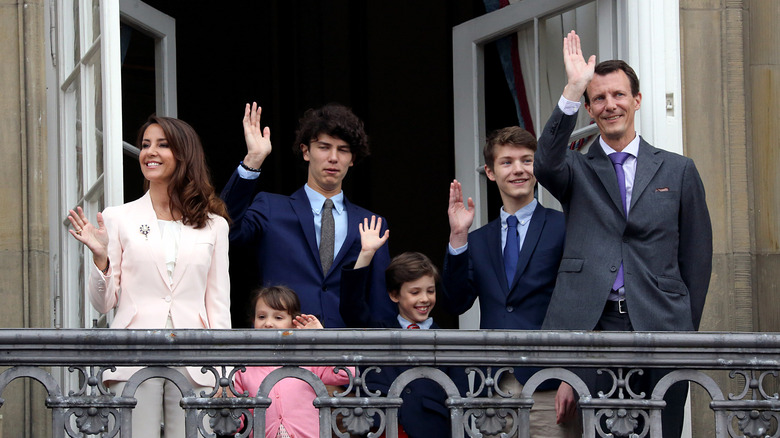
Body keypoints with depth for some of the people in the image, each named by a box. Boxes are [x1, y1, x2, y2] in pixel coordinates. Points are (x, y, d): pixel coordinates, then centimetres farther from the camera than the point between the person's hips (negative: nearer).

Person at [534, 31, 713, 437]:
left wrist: (686, 329, 5)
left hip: (658, 327, 1)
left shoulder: (678, 170, 13)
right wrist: (572, 91, -21)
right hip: (587, 327, 0)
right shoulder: (577, 171, 12)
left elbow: (697, 256, 12)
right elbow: (545, 164, -13)